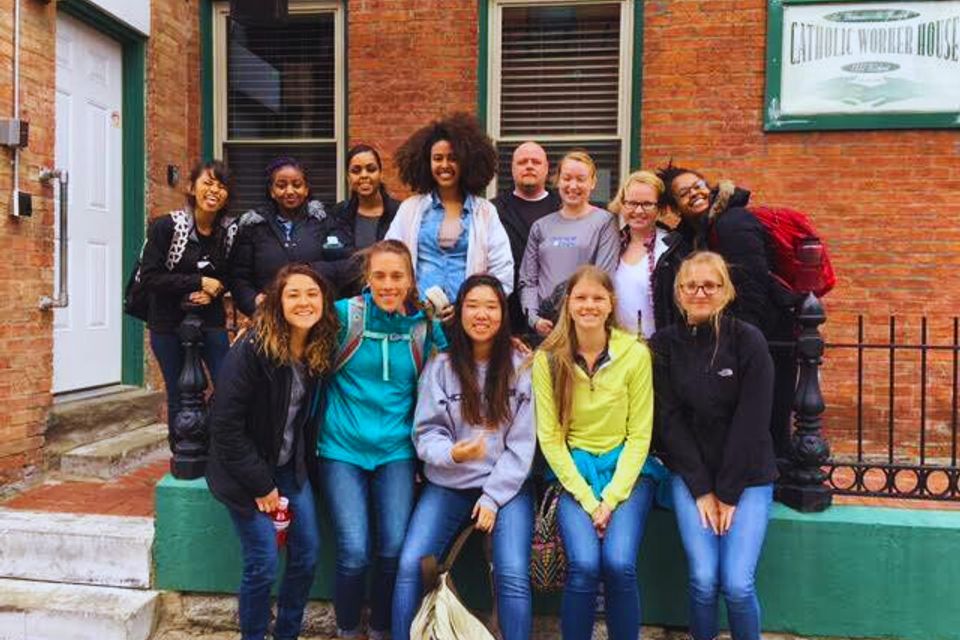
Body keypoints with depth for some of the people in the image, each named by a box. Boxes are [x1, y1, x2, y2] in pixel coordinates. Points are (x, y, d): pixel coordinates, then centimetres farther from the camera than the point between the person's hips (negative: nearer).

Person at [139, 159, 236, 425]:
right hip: (168, 324, -2)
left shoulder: (230, 229, -4)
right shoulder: (166, 226, -12)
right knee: (179, 395, 9)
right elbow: (149, 277, -15)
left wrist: (213, 291, -13)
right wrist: (199, 282, -19)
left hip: (211, 322, 2)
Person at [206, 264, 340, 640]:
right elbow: (225, 424, -19)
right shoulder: (251, 350, -21)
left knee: (308, 553, 6)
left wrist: (307, 467, 0)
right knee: (263, 562, -4)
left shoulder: (319, 351, -4)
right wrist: (260, 484, -16)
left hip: (291, 467, 6)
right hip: (248, 470, -5)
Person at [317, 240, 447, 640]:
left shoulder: (425, 325, 2)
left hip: (395, 449, 2)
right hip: (342, 448, -1)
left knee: (395, 550, -6)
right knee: (354, 553, -9)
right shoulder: (345, 314, -5)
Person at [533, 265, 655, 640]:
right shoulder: (548, 358, -4)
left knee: (619, 564, -20)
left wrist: (611, 498, -11)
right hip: (572, 469, 0)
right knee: (584, 565, -20)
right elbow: (550, 438, -3)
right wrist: (587, 499, -10)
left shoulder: (636, 354, -6)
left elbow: (639, 435, -3)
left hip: (626, 468, 0)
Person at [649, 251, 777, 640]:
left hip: (747, 475, -1)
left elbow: (752, 422, -10)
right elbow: (670, 421, -4)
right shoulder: (663, 345, -2)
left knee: (737, 583, -12)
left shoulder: (748, 341, -7)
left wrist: (728, 492, -10)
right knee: (704, 579, -11)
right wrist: (702, 489, -8)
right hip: (690, 474, 1)